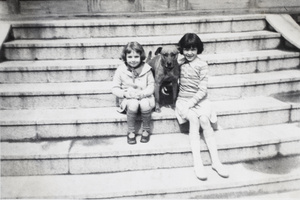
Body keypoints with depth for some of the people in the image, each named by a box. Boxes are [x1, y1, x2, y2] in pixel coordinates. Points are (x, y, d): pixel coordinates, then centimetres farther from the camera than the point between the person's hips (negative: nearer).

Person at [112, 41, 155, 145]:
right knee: (133, 104, -34)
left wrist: (141, 94, -21)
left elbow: (151, 87, -2)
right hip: (128, 100, 0)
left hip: (145, 98, 0)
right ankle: (131, 132, -11)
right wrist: (125, 93, -20)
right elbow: (115, 88, -1)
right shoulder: (121, 70, -3)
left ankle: (146, 130, -7)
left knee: (144, 104, -33)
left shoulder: (146, 69, -3)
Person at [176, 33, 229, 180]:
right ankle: (197, 162, -31)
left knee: (204, 120, -29)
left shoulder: (202, 65, -2)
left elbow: (202, 90, -8)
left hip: (199, 99, 0)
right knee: (193, 119, -29)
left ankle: (215, 161, -24)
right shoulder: (180, 62, 6)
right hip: (183, 100, 0)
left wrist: (190, 103, -16)